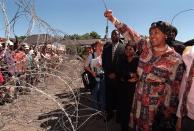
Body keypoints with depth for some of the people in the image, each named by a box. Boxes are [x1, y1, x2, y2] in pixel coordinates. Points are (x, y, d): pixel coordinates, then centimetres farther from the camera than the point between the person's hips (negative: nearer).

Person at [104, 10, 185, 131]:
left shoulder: (175, 59, -12)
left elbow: (175, 87, -9)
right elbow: (129, 33, -6)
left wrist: (170, 110, -6)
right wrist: (112, 18, -13)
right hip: (139, 99, 4)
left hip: (156, 105, -4)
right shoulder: (146, 46, -2)